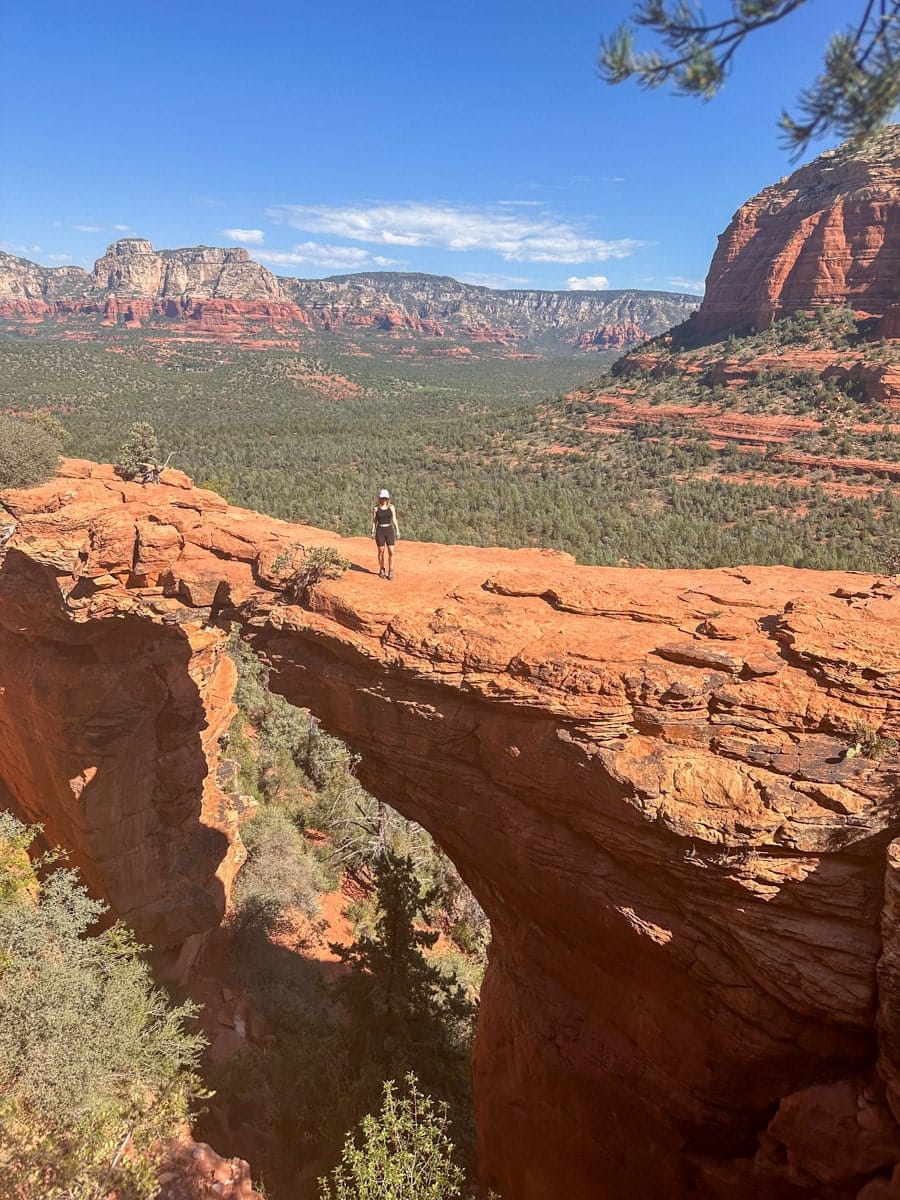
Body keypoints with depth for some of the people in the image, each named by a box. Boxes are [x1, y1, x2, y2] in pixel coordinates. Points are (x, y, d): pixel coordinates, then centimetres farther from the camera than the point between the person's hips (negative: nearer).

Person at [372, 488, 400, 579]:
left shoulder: (391, 507, 4)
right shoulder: (376, 508, 1)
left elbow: (394, 519, 6)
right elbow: (374, 521, 4)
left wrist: (397, 530, 2)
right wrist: (373, 532, -1)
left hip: (389, 530, 1)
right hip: (380, 531, -1)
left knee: (391, 552, -5)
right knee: (381, 551, 6)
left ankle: (390, 571, 5)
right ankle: (381, 570, 20)